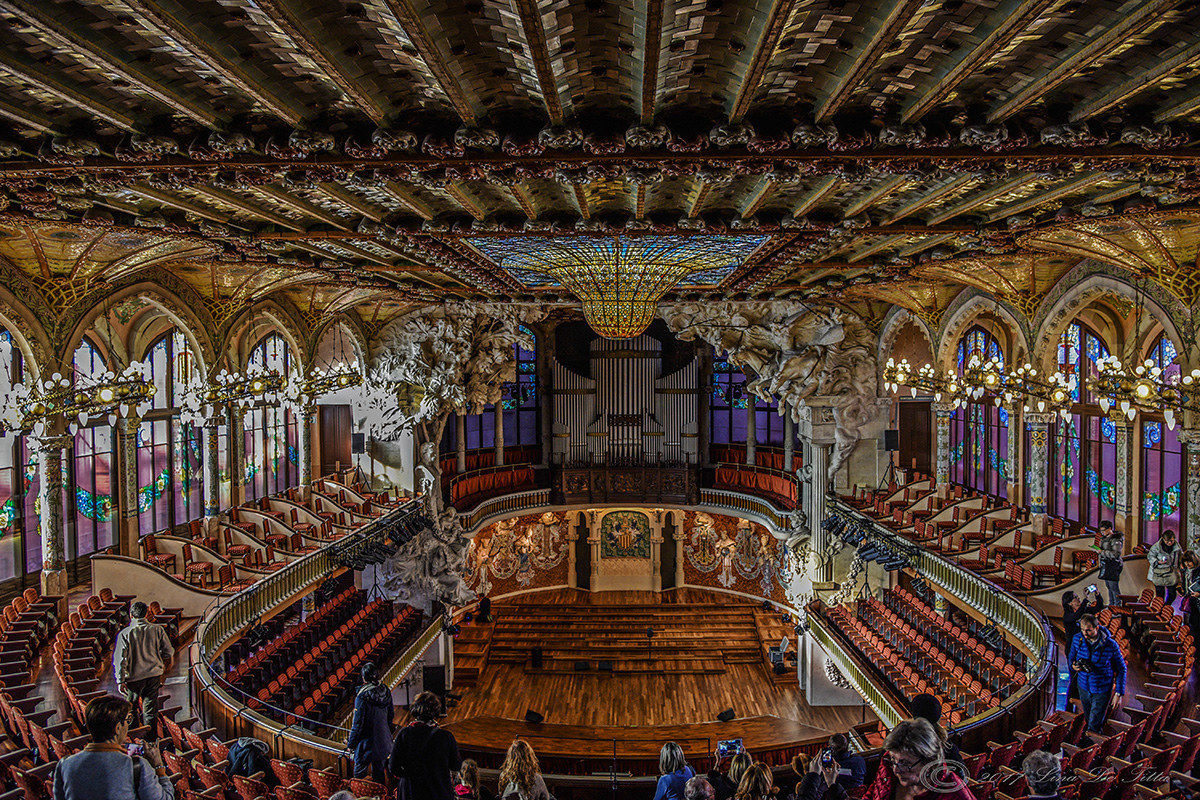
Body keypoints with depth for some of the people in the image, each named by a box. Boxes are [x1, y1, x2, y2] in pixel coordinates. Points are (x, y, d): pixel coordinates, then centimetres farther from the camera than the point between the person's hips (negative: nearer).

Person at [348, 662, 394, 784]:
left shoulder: (363, 695, -21)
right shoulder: (386, 692, -2)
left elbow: (358, 722, -18)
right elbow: (391, 714, 9)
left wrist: (350, 743, -7)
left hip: (366, 740, -6)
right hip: (383, 740, 6)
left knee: (359, 773, 9)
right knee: (379, 772, 18)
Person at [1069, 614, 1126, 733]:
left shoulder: (1110, 645, -19)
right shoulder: (1077, 639, -8)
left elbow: (1121, 669, -7)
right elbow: (1072, 657, 10)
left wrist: (1119, 694, -8)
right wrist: (1074, 665, -15)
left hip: (1102, 691, -4)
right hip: (1083, 687, 4)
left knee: (1094, 726, -1)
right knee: (1088, 719, 21)